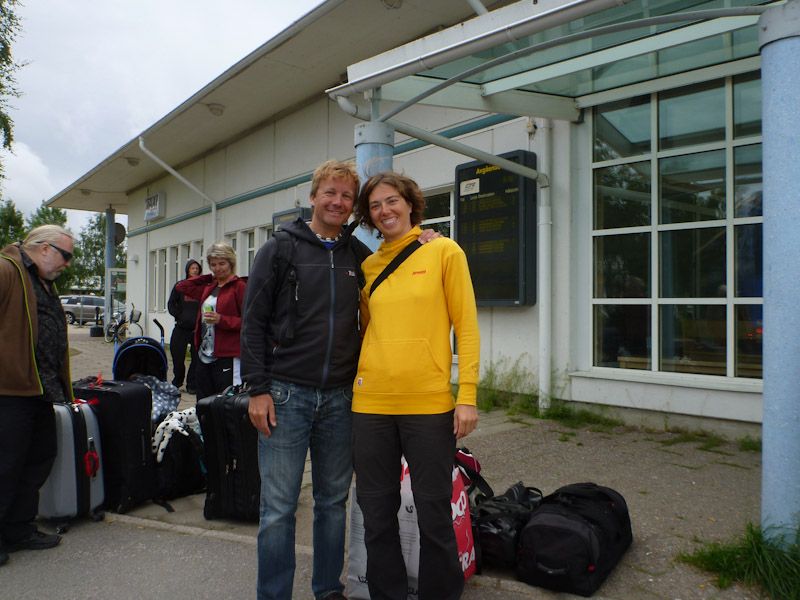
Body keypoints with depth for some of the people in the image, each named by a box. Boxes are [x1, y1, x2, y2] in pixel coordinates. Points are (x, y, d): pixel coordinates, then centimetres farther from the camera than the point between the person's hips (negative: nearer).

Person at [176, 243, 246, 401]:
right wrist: (209, 277, 14)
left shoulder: (239, 286, -6)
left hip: (227, 357, -7)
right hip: (204, 356, 7)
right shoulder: (208, 287, 14)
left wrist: (221, 320, -21)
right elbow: (180, 287, 20)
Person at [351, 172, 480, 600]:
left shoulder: (444, 252, 0)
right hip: (371, 404, 4)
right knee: (377, 514, 13)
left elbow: (466, 326, -3)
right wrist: (356, 382, 6)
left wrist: (467, 396, -9)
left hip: (429, 404, -3)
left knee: (434, 514, 8)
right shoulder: (367, 266, 10)